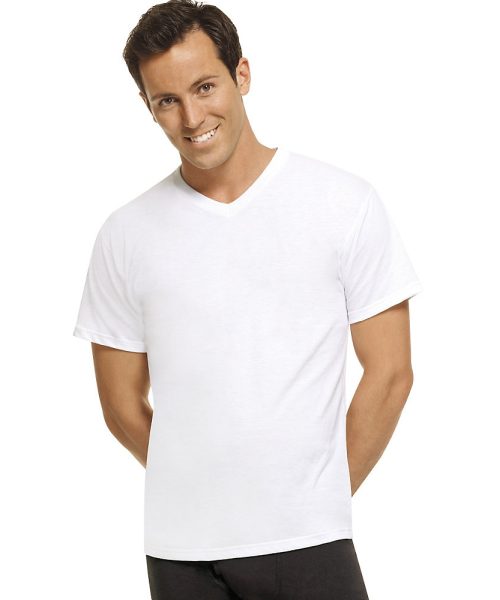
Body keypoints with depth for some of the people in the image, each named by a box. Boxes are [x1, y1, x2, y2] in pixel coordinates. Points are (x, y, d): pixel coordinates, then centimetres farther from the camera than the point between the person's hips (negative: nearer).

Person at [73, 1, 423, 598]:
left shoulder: (345, 203, -3)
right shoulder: (127, 234, 2)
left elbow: (389, 373, 0)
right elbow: (122, 404, 7)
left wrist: (324, 497, 2)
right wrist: (200, 493, 7)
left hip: (310, 545, -1)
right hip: (179, 551, 2)